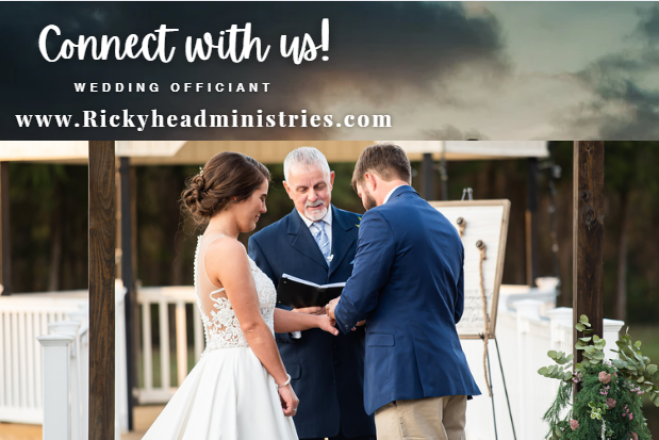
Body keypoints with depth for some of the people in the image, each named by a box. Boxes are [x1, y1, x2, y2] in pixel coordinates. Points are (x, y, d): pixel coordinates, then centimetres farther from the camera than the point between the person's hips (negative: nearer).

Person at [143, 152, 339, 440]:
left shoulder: (210, 245, 14)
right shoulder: (228, 250, -16)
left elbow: (259, 312, 17)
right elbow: (253, 326, -15)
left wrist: (317, 320, 17)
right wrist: (284, 382, -9)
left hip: (219, 371, 9)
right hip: (241, 380, -9)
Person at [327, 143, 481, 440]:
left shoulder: (382, 219, -6)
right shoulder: (446, 226, 20)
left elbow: (358, 298, -11)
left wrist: (339, 313, 12)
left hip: (407, 378, -8)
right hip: (451, 373, 8)